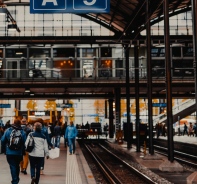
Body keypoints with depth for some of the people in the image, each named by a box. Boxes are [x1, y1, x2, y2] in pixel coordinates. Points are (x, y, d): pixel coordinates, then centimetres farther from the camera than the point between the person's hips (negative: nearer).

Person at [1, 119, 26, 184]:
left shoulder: (8, 130, -7)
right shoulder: (22, 132, -7)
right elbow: (25, 143, -7)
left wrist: (5, 147, 16)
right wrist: (23, 151, 8)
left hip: (10, 152, -2)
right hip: (19, 153, 2)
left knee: (12, 166, 2)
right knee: (17, 166, 20)